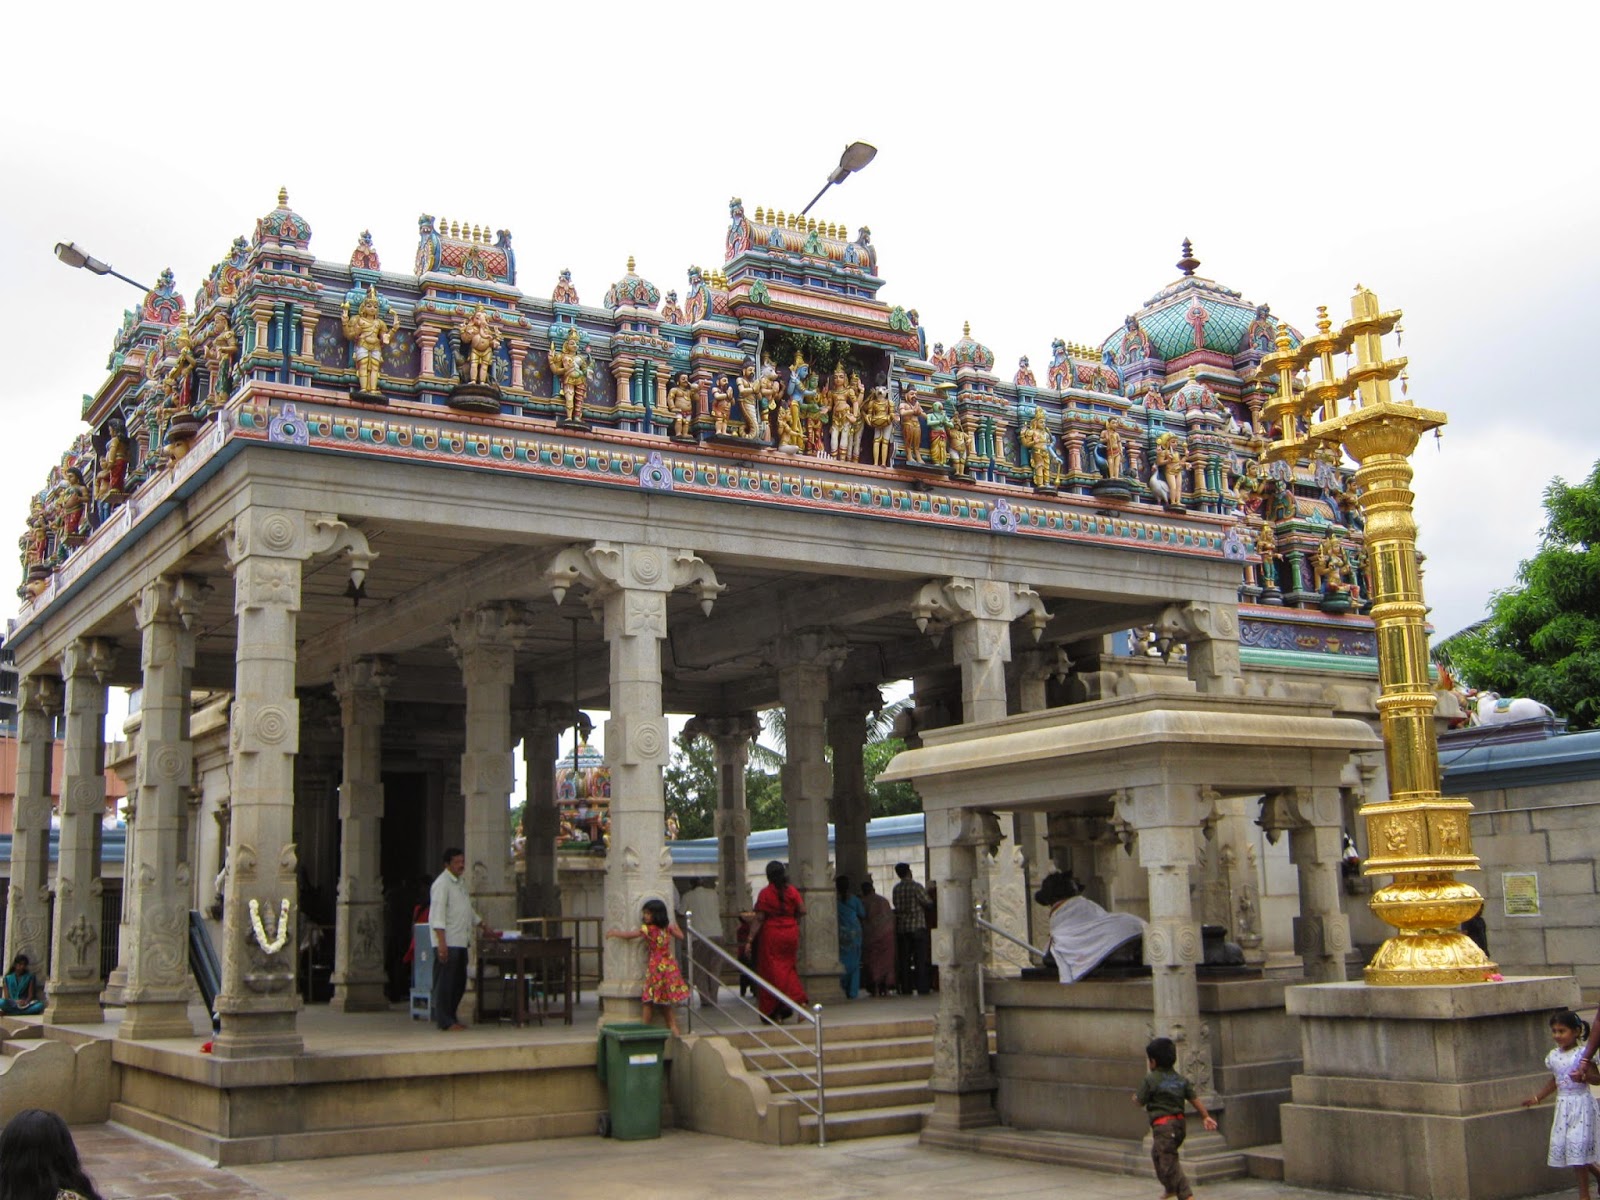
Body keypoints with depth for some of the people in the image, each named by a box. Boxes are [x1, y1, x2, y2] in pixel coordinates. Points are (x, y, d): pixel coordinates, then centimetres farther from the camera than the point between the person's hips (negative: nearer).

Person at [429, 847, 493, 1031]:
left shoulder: (461, 883, 18)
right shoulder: (441, 884, -11)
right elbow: (437, 915, -17)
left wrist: (484, 927, 28)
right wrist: (441, 943, -23)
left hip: (461, 942, 9)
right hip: (448, 942, -9)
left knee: (459, 982, 12)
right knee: (445, 982, -4)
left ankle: (450, 1018, 20)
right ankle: (445, 1021, 0)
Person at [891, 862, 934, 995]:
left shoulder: (896, 889, 5)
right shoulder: (916, 887, -10)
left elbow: (897, 907, 12)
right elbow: (928, 904, -6)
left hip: (901, 928, 4)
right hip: (917, 926, -4)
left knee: (904, 959, 7)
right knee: (920, 959, 0)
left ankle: (905, 989, 6)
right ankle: (922, 988, -3)